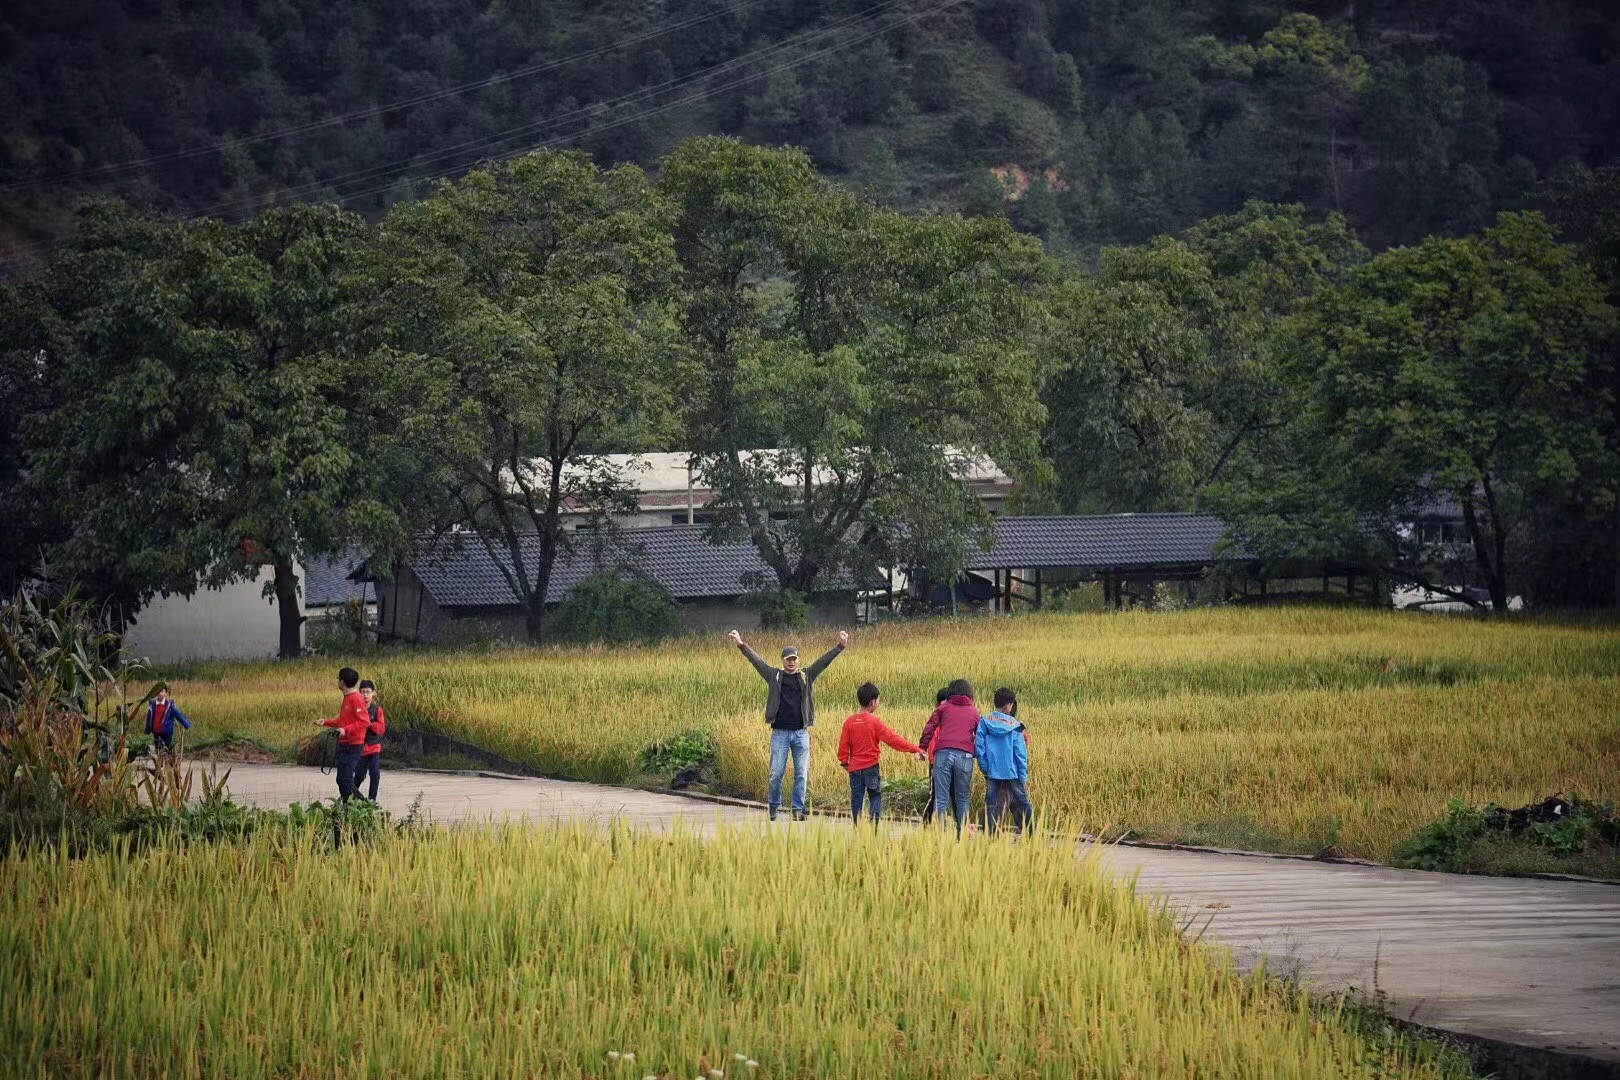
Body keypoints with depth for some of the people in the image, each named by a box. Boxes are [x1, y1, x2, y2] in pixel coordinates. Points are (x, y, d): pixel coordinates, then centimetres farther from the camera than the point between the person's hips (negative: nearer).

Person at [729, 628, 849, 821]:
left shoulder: (807, 676, 8)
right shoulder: (775, 676, 6)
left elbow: (824, 661, 2)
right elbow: (756, 661, -2)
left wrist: (840, 647, -9)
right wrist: (742, 646, -13)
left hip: (801, 733, 1)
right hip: (780, 733, -1)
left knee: (802, 774, 0)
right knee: (776, 773, 1)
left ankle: (798, 810, 5)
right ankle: (773, 807, 16)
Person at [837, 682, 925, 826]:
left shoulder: (849, 721, -2)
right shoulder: (874, 722, -12)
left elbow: (843, 744, 2)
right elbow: (893, 739, -14)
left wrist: (844, 762, 16)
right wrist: (915, 749, -12)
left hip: (854, 767, 3)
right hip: (871, 767, -3)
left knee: (856, 798, 7)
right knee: (875, 797, 7)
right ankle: (875, 826, -2)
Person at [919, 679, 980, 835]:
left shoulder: (944, 708, 15)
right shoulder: (974, 712, 18)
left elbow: (929, 729, 5)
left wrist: (922, 748, 5)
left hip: (943, 753, -1)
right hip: (965, 756, 1)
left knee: (941, 798, 0)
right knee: (962, 798, 11)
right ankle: (962, 834, 11)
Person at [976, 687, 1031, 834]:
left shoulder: (984, 723, -2)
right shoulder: (1014, 725, -5)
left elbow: (979, 749, -5)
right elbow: (1021, 753, -5)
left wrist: (985, 768, 4)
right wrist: (1024, 777, -1)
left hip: (992, 772, 2)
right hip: (1012, 772, -1)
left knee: (991, 805, 6)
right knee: (1022, 803, 7)